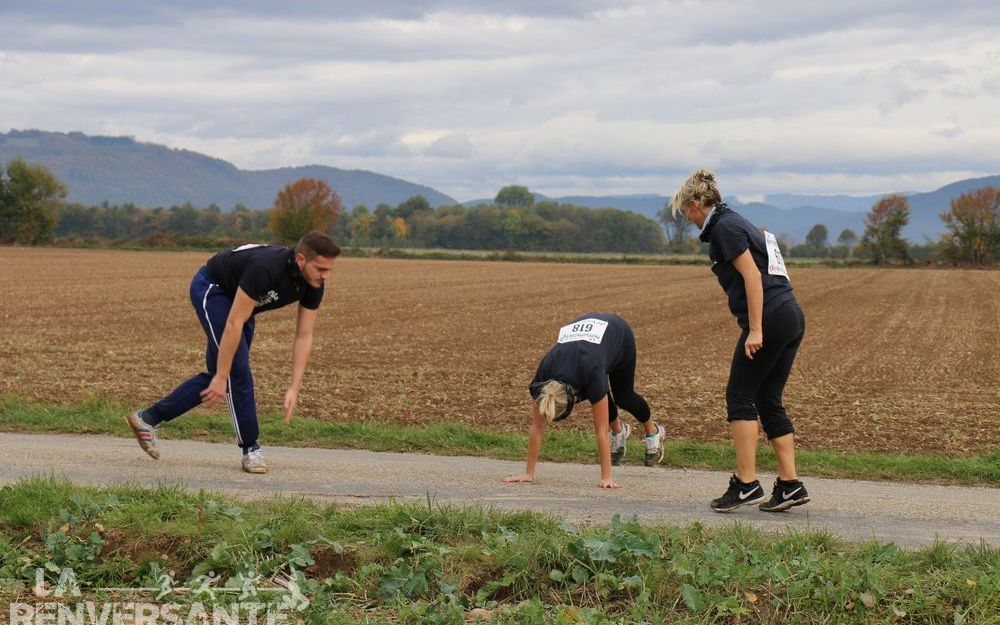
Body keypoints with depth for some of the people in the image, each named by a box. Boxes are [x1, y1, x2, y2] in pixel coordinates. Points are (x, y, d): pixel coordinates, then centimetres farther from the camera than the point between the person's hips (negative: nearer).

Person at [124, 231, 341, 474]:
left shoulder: (313, 284, -19)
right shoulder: (265, 268, -40)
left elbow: (304, 336, -12)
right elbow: (234, 324, -37)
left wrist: (294, 388, -17)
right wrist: (221, 378, -35)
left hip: (237, 298, 8)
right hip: (211, 288, -8)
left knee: (219, 373, 9)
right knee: (237, 369, -15)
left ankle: (148, 418, 18)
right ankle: (251, 449, -4)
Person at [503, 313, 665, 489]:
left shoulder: (591, 373, -45)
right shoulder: (542, 382, -35)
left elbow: (601, 431, -41)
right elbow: (537, 427, -26)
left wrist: (606, 478, -40)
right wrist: (529, 474, -26)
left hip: (618, 333, -3)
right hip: (580, 330, 3)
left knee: (623, 396, 11)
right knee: (600, 396, 0)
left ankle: (653, 432, 40)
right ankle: (619, 431, 32)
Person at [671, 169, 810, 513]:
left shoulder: (724, 227, -7)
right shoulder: (736, 221, 22)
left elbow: (752, 276, -16)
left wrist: (755, 330, -19)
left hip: (770, 317, -9)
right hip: (792, 317, 9)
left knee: (740, 397, -2)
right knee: (769, 401, 11)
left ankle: (746, 484, -5)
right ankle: (790, 485, 8)